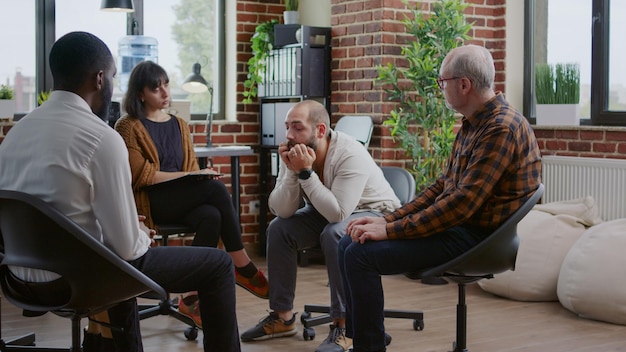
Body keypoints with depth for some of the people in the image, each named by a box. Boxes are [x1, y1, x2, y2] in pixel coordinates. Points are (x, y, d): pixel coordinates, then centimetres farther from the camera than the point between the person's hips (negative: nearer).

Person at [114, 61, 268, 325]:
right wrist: (188, 175, -14)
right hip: (148, 203, -5)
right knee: (216, 188, -30)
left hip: (184, 203, 6)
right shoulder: (128, 127, 1)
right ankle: (244, 268, -22)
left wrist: (200, 174, -6)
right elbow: (141, 176, -9)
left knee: (211, 216, -32)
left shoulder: (180, 126, 20)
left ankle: (193, 297, -28)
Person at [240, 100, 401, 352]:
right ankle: (282, 317, 3)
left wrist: (306, 172, -38)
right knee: (278, 228, -9)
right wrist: (291, 171, -31)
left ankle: (342, 325, -24)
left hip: (374, 212, -7)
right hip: (326, 213, 7)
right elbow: (282, 211, -17)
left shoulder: (350, 155, -32)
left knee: (334, 234, -35)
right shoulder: (294, 153, -13)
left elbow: (337, 214, -39)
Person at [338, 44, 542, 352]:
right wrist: (388, 219, 4)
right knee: (349, 245, 5)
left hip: (476, 235, -10)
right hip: (454, 223, 10)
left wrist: (391, 230, -21)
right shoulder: (473, 124, 13)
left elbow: (462, 203, -25)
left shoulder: (501, 128, -19)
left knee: (361, 255, -20)